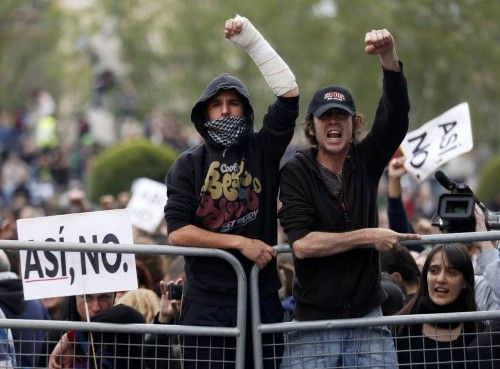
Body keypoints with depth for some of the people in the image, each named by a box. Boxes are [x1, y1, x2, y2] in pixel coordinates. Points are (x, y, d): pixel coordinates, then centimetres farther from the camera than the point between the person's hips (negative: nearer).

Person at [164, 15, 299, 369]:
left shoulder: (263, 151, 10)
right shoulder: (189, 164, 7)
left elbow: (288, 91, -1)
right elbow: (177, 232, -4)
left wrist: (252, 40, -4)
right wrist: (240, 242, -10)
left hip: (263, 298, 2)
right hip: (207, 303, -1)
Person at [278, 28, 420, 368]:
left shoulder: (365, 163, 9)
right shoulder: (296, 172, -1)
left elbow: (396, 115, -6)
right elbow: (302, 244, -13)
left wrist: (388, 55, -21)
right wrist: (367, 237, -15)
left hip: (368, 318, 3)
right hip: (312, 323, -3)